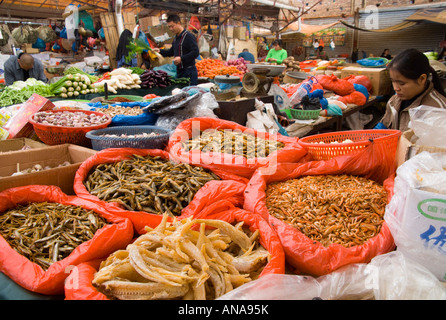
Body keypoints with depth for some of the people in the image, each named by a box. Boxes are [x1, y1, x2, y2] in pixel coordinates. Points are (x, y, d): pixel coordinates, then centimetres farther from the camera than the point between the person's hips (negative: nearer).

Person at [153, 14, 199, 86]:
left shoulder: (188, 36, -11)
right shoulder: (176, 38, 17)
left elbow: (195, 53, -19)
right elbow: (172, 52, 28)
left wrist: (181, 58, -24)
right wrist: (160, 51, 13)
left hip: (189, 71, -9)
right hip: (179, 71, 9)